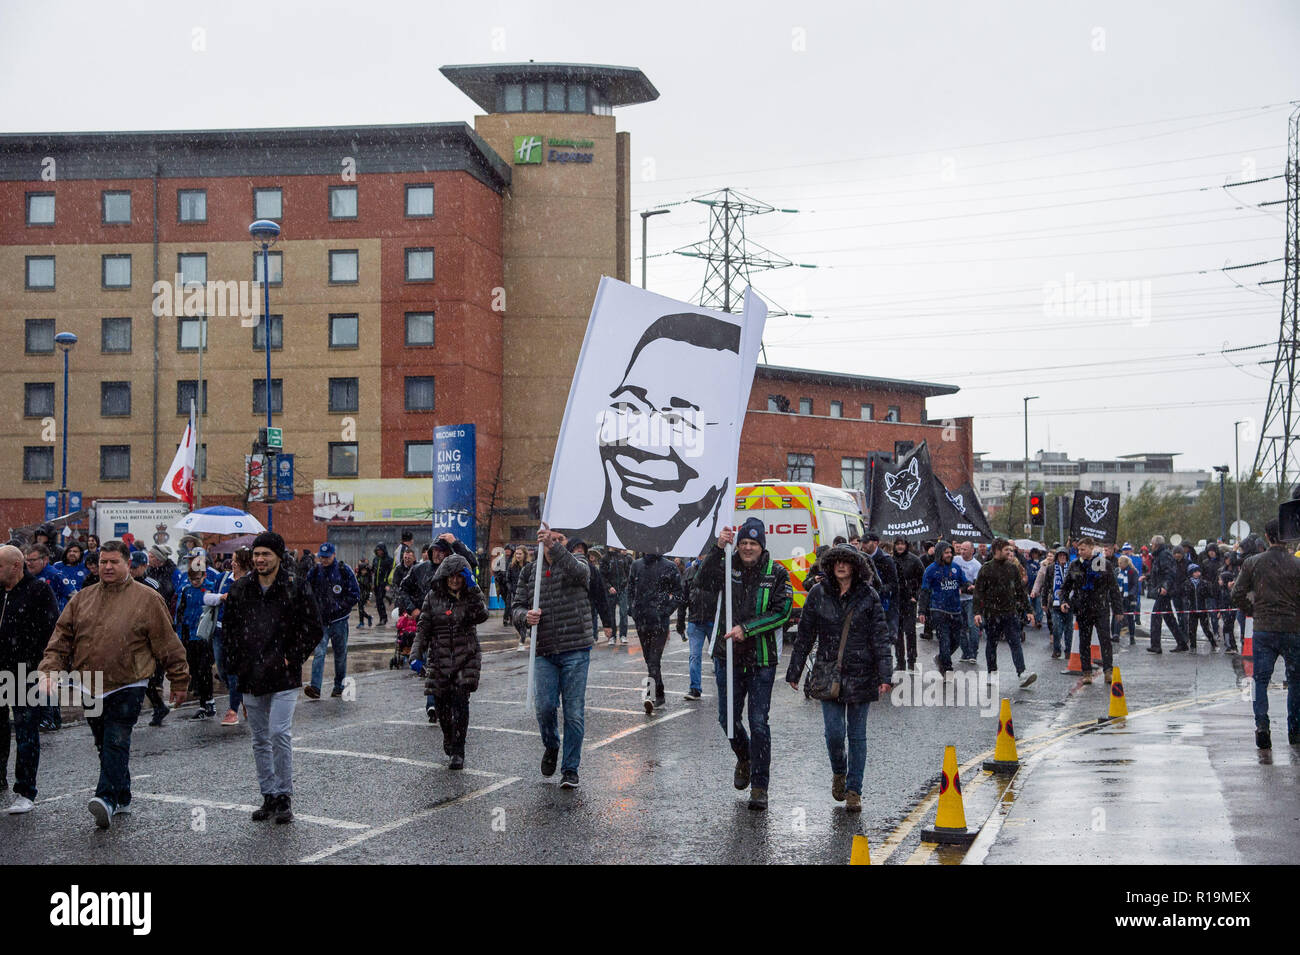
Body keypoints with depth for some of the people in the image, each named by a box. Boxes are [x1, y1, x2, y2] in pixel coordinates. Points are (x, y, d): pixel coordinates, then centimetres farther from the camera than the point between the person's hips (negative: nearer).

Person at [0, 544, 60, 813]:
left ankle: (25, 794, 1)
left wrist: (42, 669, -15)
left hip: (27, 675, -6)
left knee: (26, 735, -3)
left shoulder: (39, 591, -8)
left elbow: (52, 633, -11)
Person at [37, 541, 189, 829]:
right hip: (91, 688, 5)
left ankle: (107, 798, -18)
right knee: (105, 745, 13)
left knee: (117, 743, -13)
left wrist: (179, 681, 2)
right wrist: (50, 669, -5)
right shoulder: (82, 599, 11)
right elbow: (62, 638, 11)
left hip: (127, 688, -5)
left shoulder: (147, 600, -1)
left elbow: (168, 643, 0)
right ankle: (121, 798, 24)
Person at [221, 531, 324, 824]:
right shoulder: (240, 589, 8)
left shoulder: (296, 589, -5)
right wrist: (235, 665, 7)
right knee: (260, 740, 10)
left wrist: (291, 658, -7)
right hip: (251, 678, 5)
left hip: (283, 677, -5)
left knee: (280, 734, -12)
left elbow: (314, 629, -2)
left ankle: (284, 795, 0)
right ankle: (269, 796, 20)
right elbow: (230, 629, 15)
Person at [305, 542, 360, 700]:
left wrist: (339, 605, -9)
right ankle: (315, 688, -20)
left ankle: (339, 686, 22)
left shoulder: (345, 571, -2)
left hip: (339, 620, -1)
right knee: (319, 653, -12)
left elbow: (355, 594, -1)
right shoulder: (314, 572, 4)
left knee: (340, 654, 9)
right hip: (320, 620, 1)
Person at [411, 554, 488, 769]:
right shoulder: (433, 596, 5)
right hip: (439, 658, 2)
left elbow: (482, 615, -17)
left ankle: (458, 752, -10)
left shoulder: (471, 596, 3)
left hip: (466, 658, -2)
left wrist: (473, 589, -21)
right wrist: (416, 655, -3)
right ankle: (448, 738, 36)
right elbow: (423, 628, 6)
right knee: (442, 703, 7)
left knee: (460, 702, -14)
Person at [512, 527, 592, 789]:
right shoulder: (529, 571, 12)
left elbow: (578, 571, -21)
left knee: (574, 712, -1)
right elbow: (517, 605, 8)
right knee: (545, 706, -7)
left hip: (575, 650, -2)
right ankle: (551, 746, 24)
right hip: (544, 651, 2)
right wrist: (525, 616, -16)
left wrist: (554, 547, -34)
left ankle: (570, 769, 11)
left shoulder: (577, 563, 4)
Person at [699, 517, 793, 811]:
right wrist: (718, 549, -31)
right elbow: (705, 579, -18)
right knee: (728, 717, 10)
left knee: (758, 723, -1)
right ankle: (744, 758, 41)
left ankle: (759, 787, 7)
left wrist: (747, 628, -18)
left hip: (762, 658, -2)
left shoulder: (777, 574, -3)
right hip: (728, 655, 3)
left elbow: (781, 613, -9)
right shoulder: (729, 567, 2)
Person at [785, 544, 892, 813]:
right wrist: (794, 672, 8)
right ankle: (839, 773, 24)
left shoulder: (868, 596, 0)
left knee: (857, 734, 5)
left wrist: (884, 676, -8)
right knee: (834, 732, -6)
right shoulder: (818, 594, 2)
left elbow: (881, 637, -1)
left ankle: (854, 791, 15)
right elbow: (804, 635, 8)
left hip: (860, 675, 0)